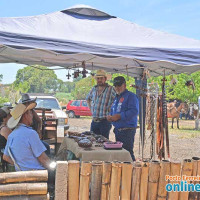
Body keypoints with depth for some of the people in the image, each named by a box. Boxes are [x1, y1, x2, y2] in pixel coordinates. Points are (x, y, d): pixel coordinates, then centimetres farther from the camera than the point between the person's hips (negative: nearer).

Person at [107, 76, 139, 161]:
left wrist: (119, 116, -22)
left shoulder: (131, 96, -10)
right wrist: (110, 117, 4)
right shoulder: (117, 97, 19)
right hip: (118, 130, 9)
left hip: (127, 130, -9)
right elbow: (112, 110, 27)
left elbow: (134, 111, -22)